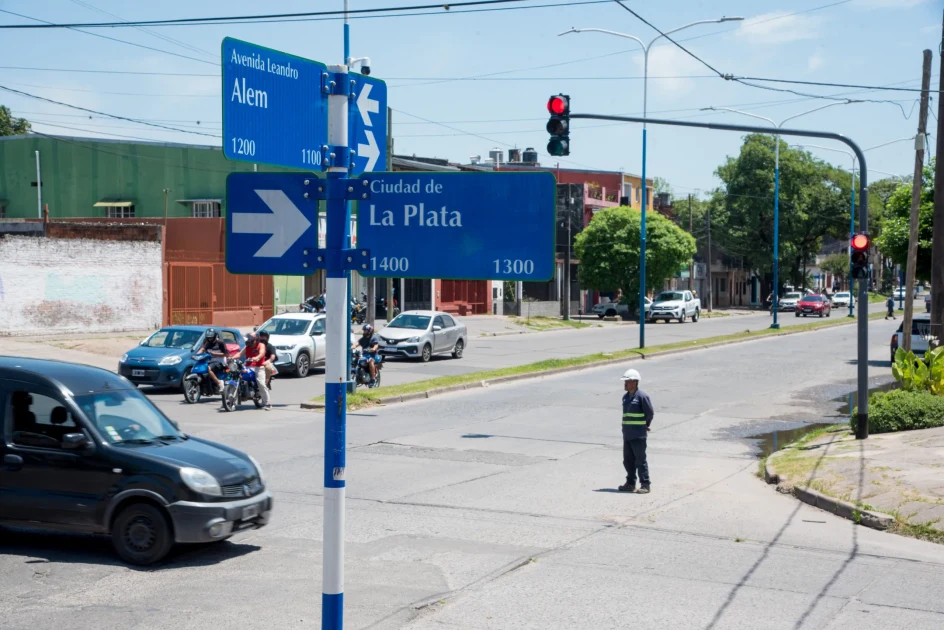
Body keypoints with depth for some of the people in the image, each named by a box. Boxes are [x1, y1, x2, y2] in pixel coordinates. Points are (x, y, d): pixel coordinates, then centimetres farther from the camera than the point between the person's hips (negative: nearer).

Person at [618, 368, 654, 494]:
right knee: (628, 460, 12)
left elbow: (650, 413, -8)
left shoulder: (642, 396, -12)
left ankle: (645, 484, 1)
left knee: (640, 460, -4)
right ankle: (630, 483, 22)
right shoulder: (625, 397, 12)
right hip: (627, 435, 8)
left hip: (638, 436, -8)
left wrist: (645, 425, 6)